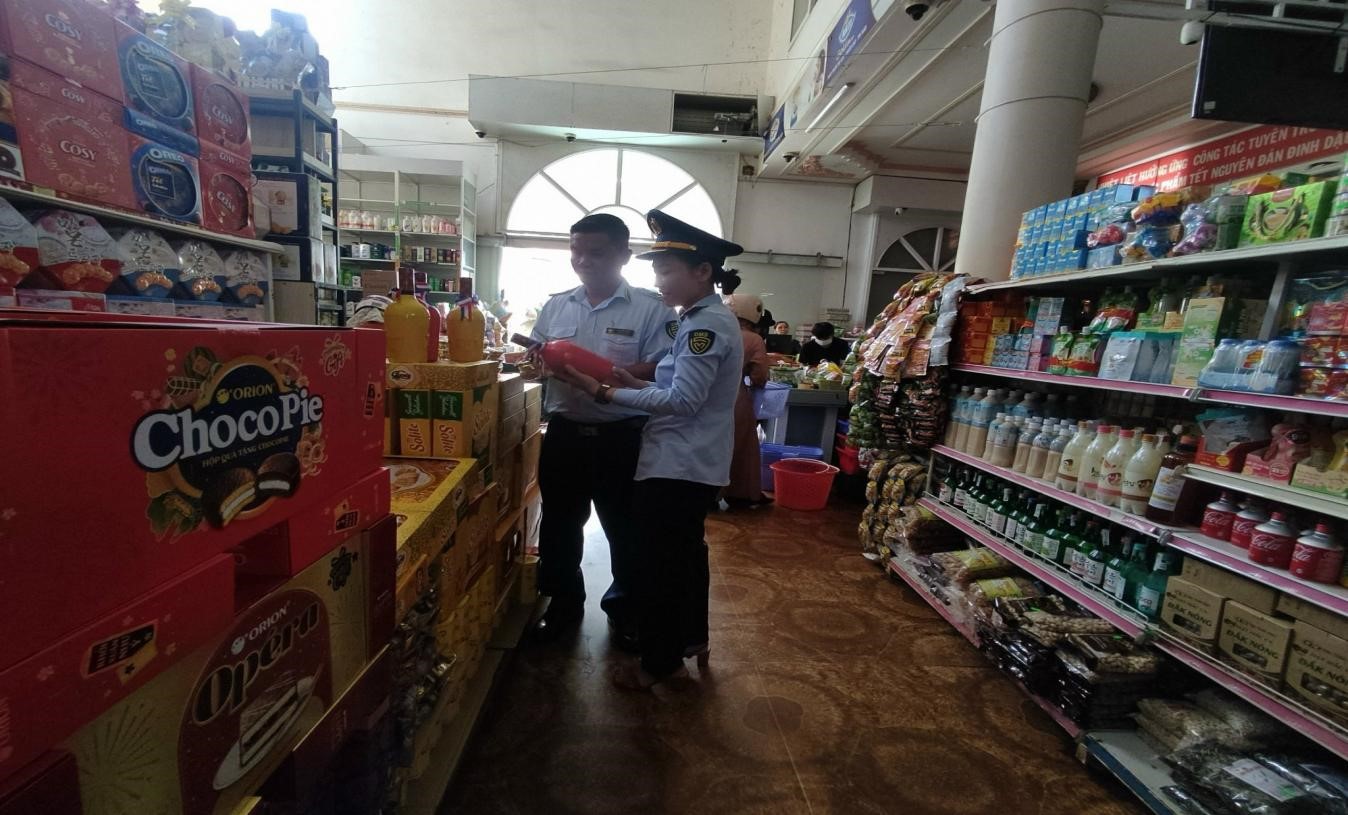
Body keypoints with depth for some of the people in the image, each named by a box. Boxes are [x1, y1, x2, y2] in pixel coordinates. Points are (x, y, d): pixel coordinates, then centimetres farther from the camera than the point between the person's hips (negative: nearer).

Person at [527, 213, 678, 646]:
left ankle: (626, 609, 34)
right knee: (559, 525, 17)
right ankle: (564, 603, 38)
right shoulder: (556, 305, 9)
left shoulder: (650, 308, -7)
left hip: (623, 437, -4)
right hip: (564, 432, 4)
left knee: (625, 529, 12)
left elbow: (664, 371, -13)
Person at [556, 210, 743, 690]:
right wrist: (636, 383, 1)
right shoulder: (708, 319, 12)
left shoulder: (706, 325, -19)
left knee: (660, 563, 3)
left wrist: (605, 393, -24)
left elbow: (682, 401, -25)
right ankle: (691, 639, 41)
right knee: (686, 552, 22)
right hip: (693, 464, 10)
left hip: (678, 466, -10)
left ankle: (661, 662, 21)